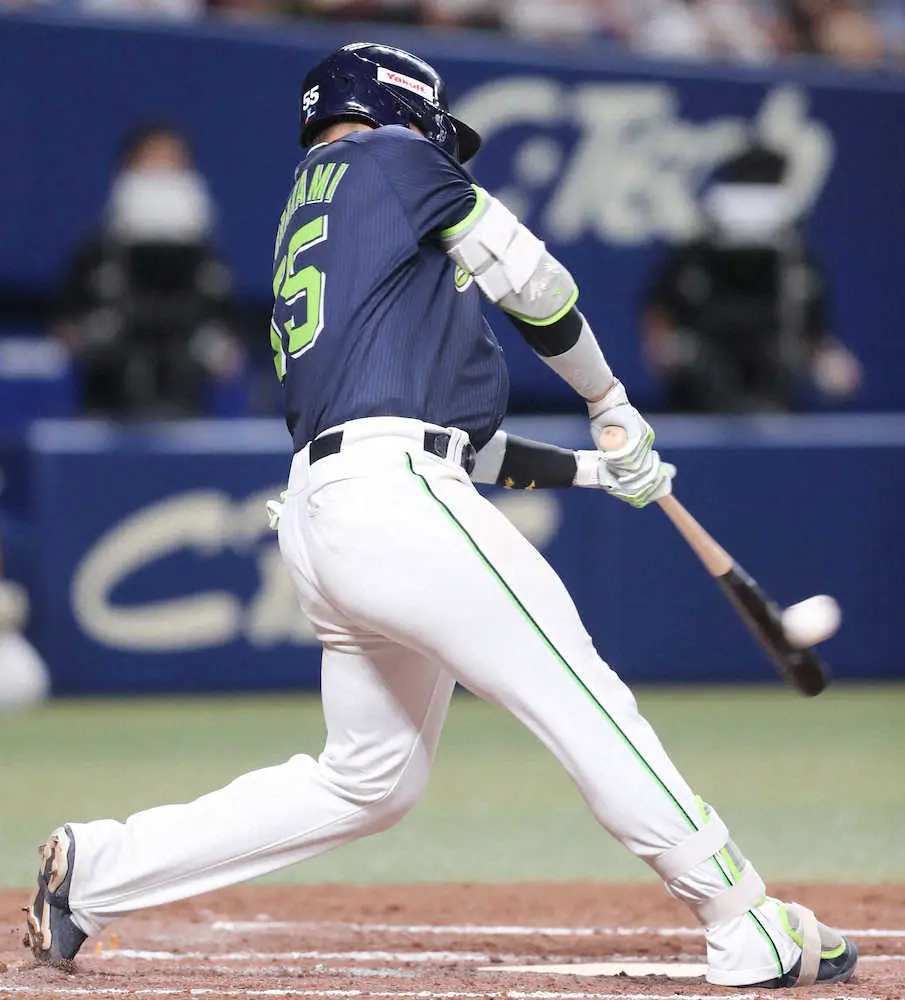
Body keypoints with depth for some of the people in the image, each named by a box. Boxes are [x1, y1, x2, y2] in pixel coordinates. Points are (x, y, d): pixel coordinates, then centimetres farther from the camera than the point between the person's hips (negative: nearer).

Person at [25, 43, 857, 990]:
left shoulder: (299, 241, 30)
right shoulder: (389, 157, 9)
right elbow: (530, 281, 6)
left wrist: (595, 468, 29)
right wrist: (611, 403, 20)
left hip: (316, 515, 9)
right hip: (394, 495, -9)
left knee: (368, 779, 15)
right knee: (581, 696, -8)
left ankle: (97, 869, 16)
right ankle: (748, 929, -10)